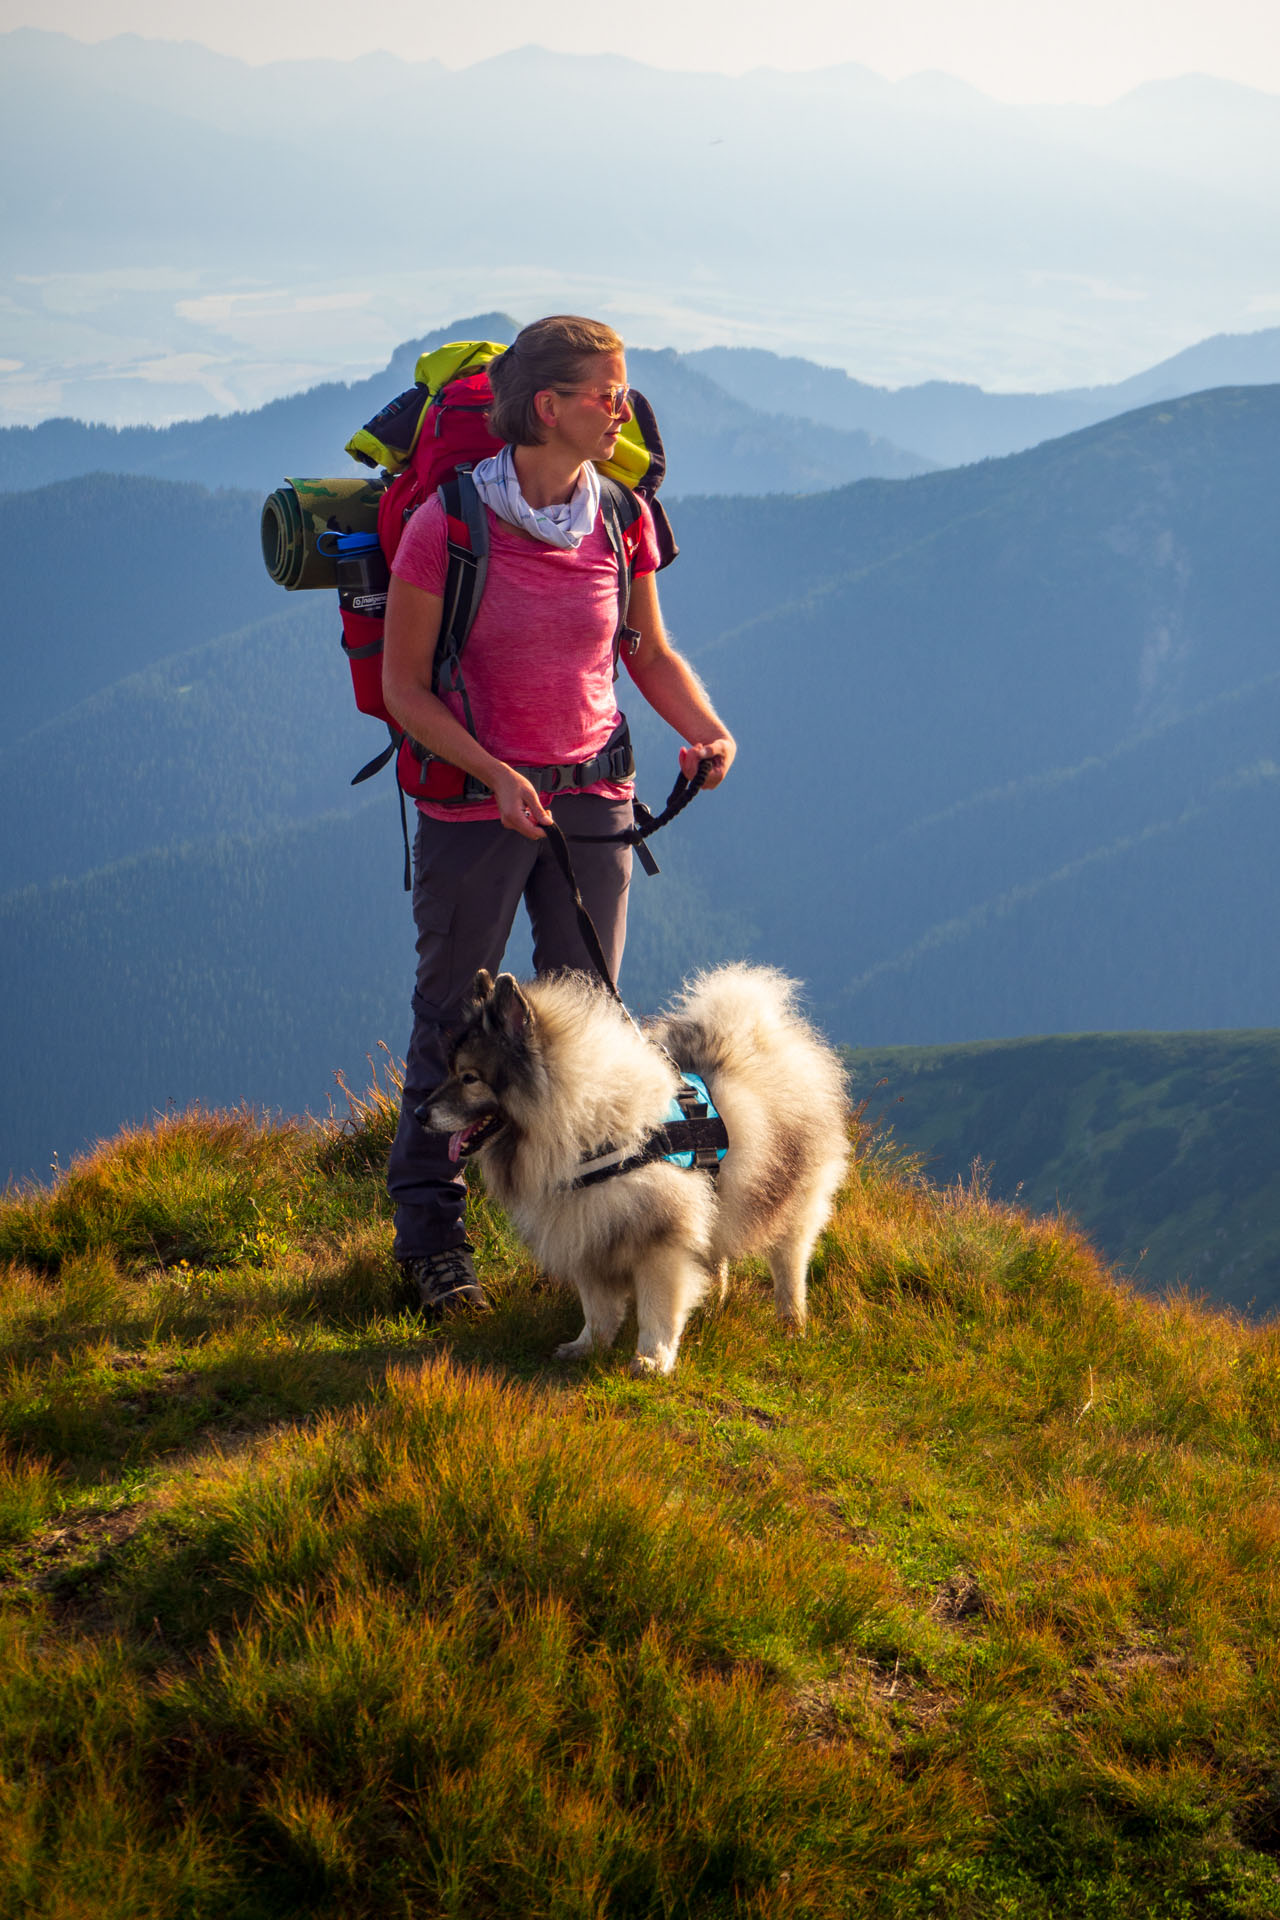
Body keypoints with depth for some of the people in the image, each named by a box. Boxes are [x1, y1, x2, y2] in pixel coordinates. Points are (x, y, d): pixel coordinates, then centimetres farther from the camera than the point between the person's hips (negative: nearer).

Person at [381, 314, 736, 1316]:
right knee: (454, 1017, 6)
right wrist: (496, 775, -22)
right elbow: (405, 686, -10)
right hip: (471, 804, -4)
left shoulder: (623, 522, -4)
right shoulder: (445, 527, -16)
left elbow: (652, 655, 10)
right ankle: (432, 1232, 18)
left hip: (592, 797, 4)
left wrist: (708, 731, -10)